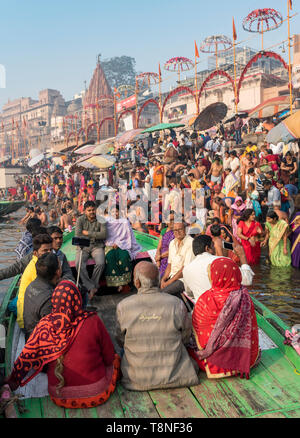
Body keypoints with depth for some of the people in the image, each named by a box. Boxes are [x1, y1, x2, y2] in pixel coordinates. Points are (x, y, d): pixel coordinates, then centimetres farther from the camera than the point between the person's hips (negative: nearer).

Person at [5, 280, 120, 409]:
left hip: (60, 398, 3)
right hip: (97, 395, -3)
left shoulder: (44, 325, -11)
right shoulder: (93, 321, -17)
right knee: (115, 358, 25)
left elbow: (26, 356, -1)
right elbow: (109, 357, -6)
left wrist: (12, 381, 16)